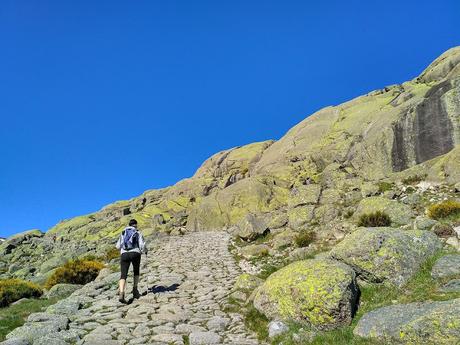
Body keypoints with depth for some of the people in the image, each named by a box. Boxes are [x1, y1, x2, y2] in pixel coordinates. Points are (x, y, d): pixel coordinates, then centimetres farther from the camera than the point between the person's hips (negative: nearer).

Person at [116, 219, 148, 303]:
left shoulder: (123, 233, 19)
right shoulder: (138, 233, 9)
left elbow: (118, 246, 19)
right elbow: (142, 245, -2)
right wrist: (145, 251, 18)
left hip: (124, 255, 2)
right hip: (135, 254, -2)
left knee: (123, 275, -4)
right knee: (136, 272, 23)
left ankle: (121, 293, -25)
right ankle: (135, 290, 17)